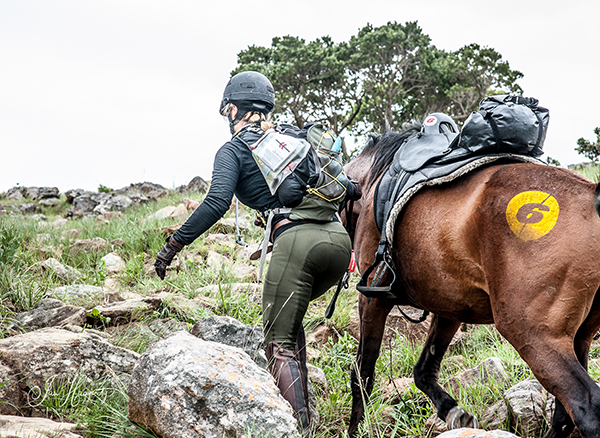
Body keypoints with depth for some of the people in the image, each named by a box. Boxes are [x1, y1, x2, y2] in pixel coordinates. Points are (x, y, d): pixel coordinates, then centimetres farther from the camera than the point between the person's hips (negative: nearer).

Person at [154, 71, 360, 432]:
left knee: (280, 344, 0)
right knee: (288, 314, 27)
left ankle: (300, 426, -13)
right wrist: (358, 190, 53)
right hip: (339, 238, 7)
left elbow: (217, 203, -8)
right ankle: (301, 404, 21)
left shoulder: (233, 150, 7)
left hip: (296, 240, -7)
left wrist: (174, 244, -5)